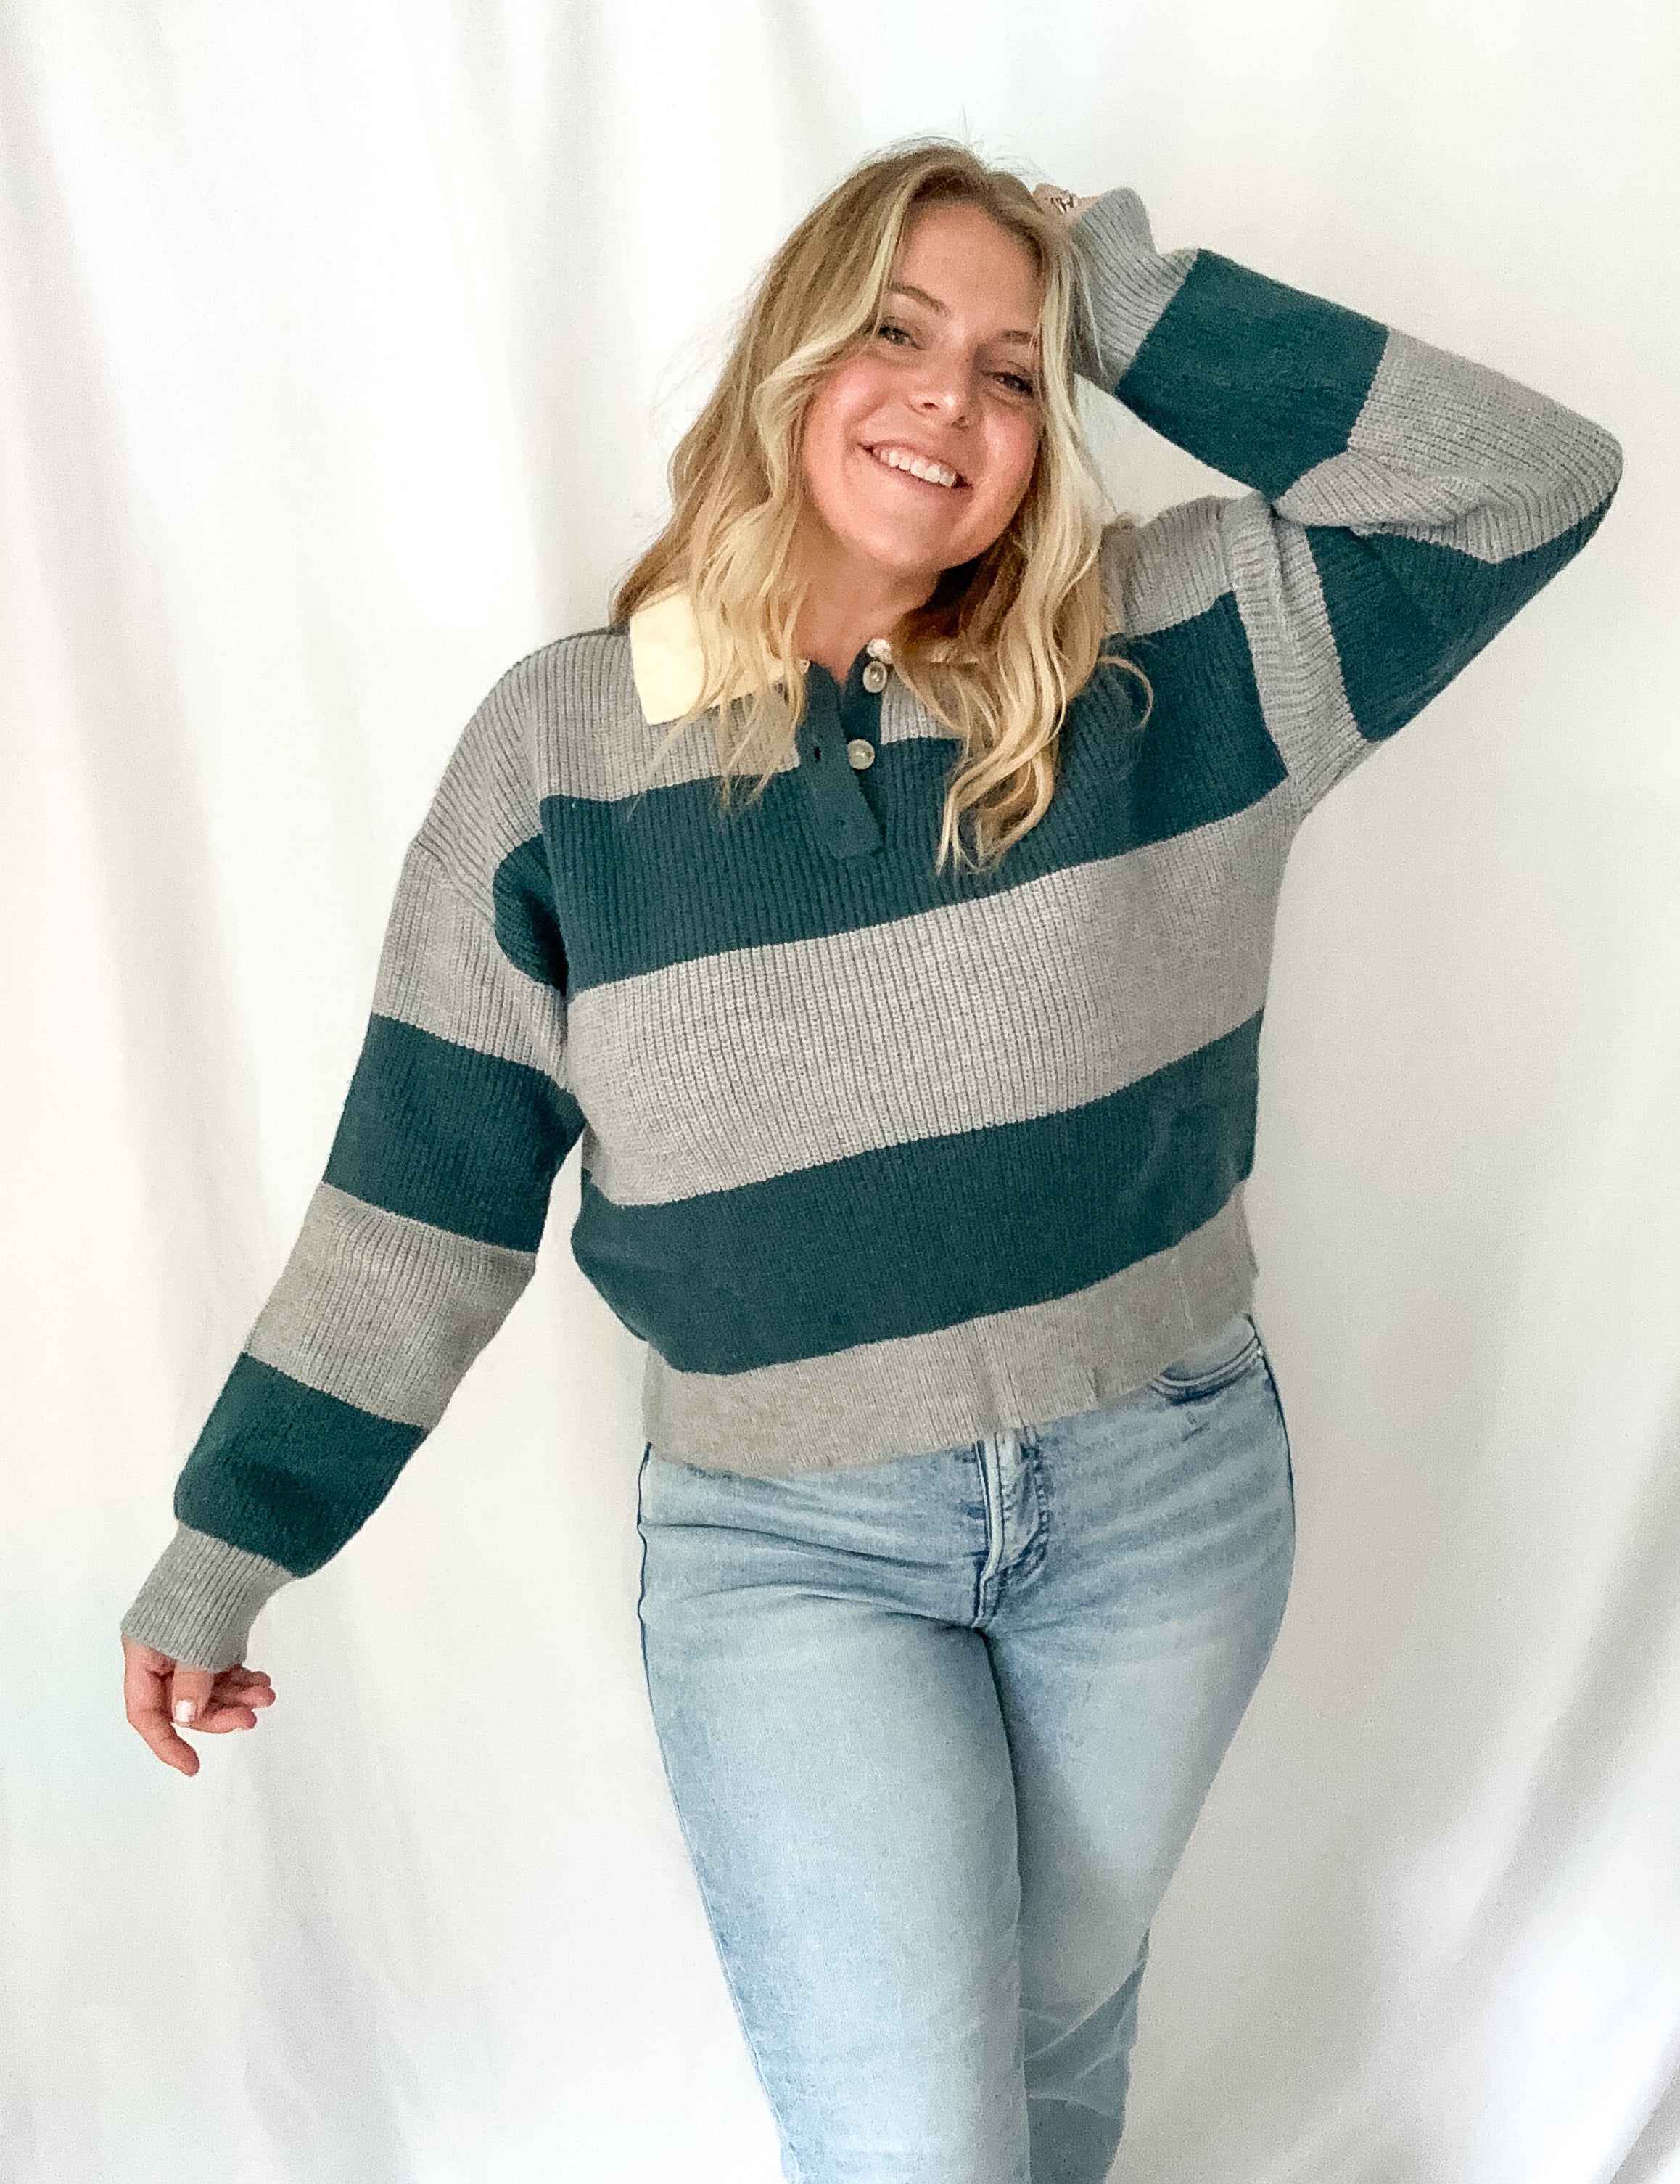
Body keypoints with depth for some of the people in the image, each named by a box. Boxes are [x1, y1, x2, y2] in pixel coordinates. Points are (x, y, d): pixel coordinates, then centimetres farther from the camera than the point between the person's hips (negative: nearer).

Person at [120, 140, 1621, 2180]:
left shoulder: (1160, 660, -4)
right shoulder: (560, 738, -6)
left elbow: (1531, 480, -7)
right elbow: (419, 1192, -2)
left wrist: (1133, 295, -9)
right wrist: (227, 1547, 2)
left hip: (1168, 1492, 2)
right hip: (788, 1549, -1)